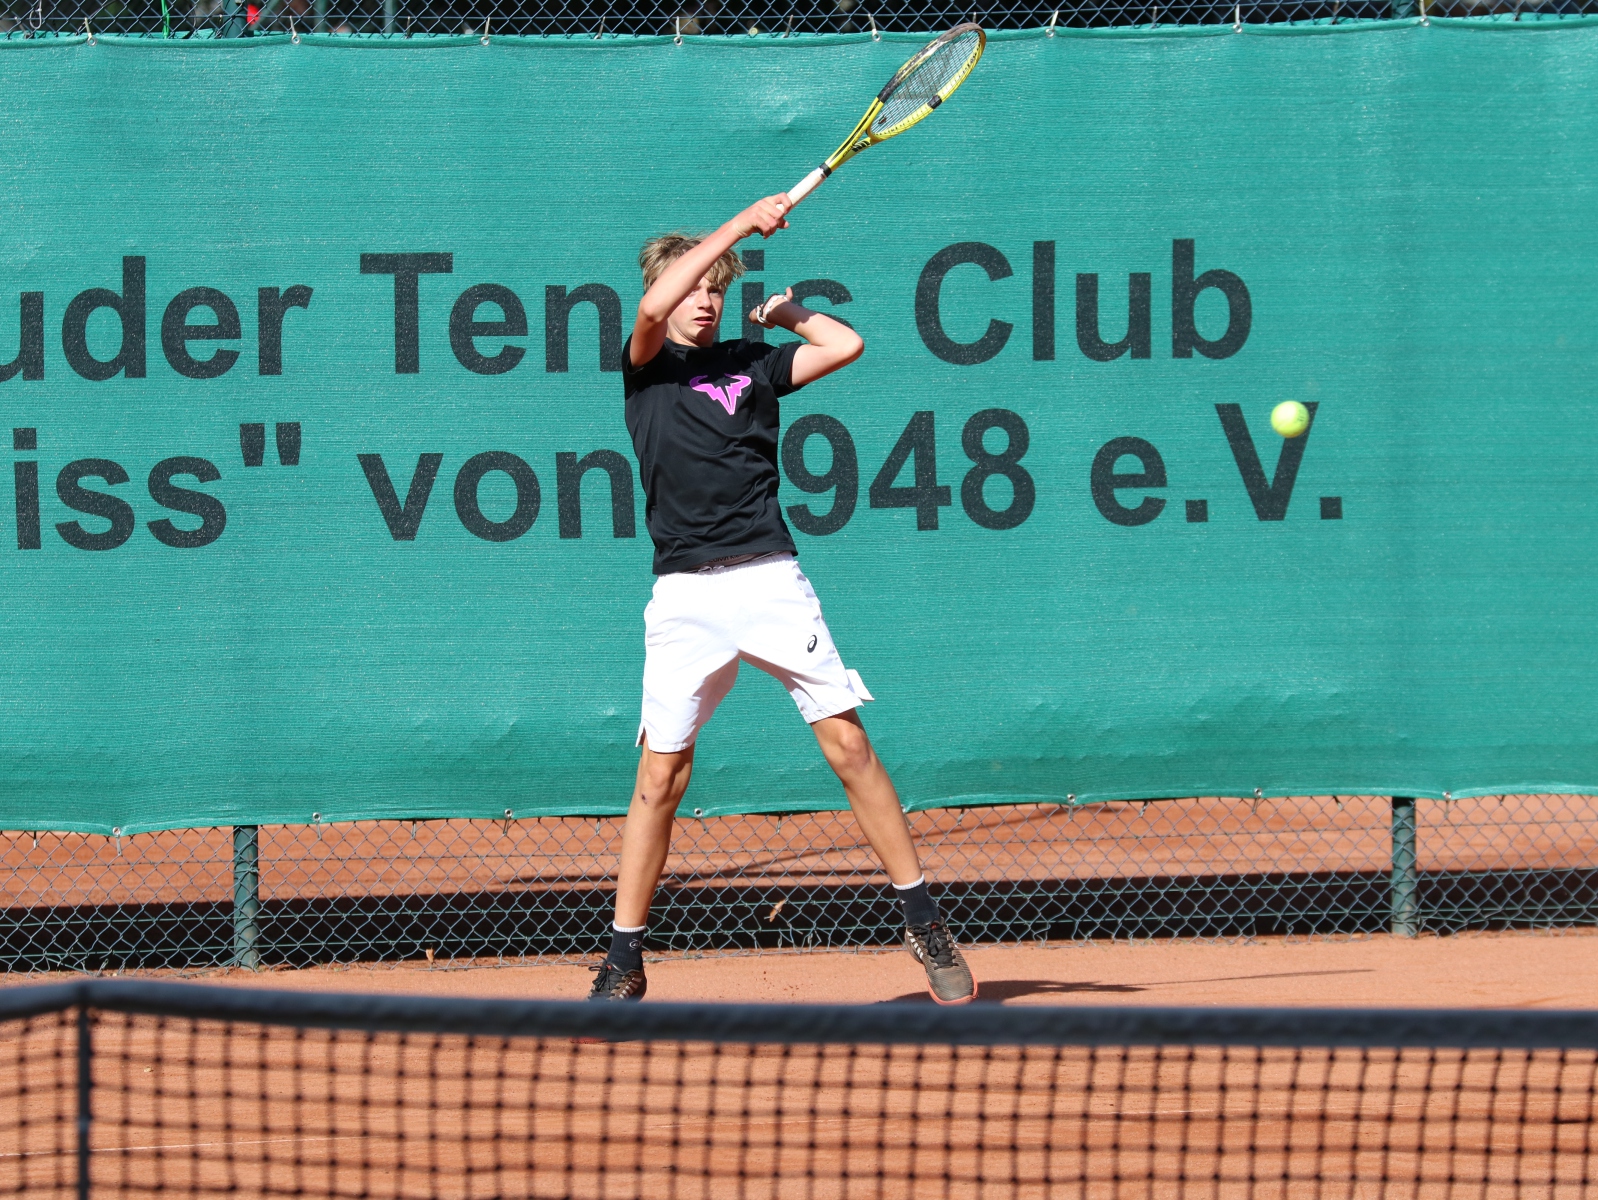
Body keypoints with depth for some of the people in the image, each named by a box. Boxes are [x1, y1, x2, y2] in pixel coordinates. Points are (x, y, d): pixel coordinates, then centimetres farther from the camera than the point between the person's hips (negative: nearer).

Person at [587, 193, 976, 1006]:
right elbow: (654, 307, -11)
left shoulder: (752, 364, 15)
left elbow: (846, 345, 7)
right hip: (686, 595, -1)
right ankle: (624, 962, 6)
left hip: (771, 579, 1)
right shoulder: (646, 366, 9)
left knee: (848, 744, -3)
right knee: (661, 772, -2)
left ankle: (924, 924, 4)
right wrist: (740, 224, -6)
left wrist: (783, 311, 19)